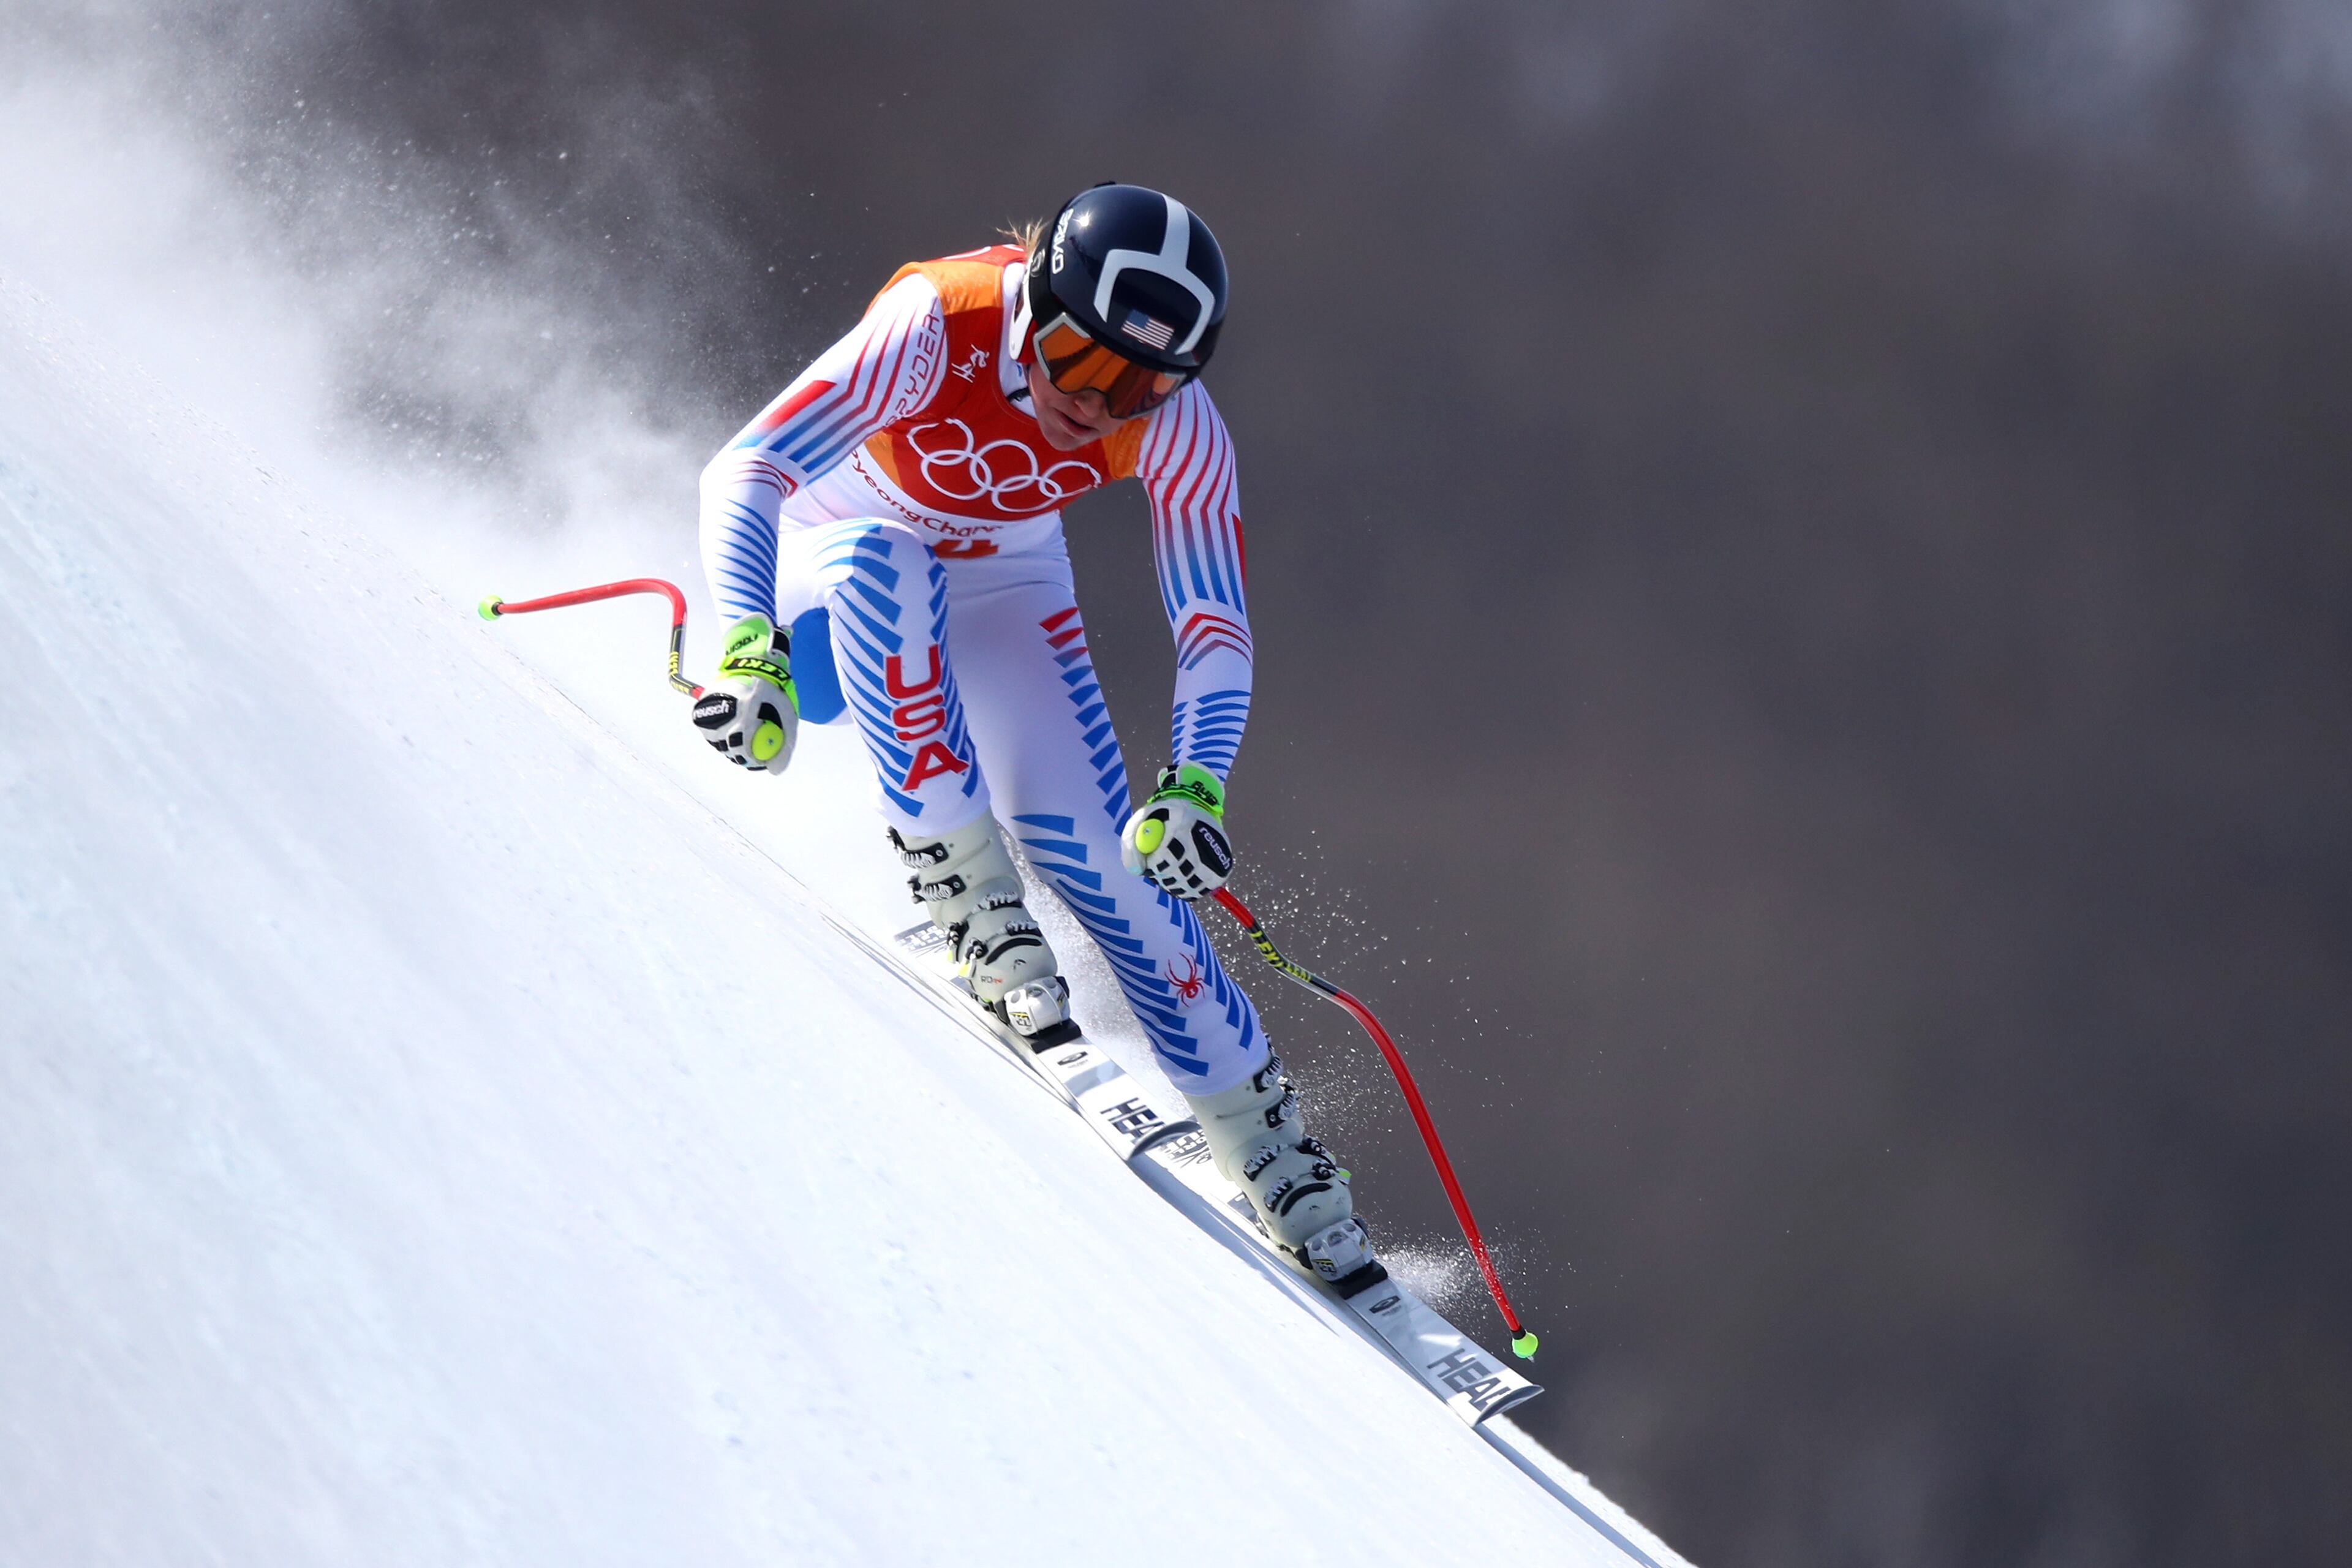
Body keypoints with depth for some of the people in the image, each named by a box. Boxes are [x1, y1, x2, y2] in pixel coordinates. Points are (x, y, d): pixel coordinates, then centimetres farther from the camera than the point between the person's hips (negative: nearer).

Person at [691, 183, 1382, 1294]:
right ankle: (969, 900, -34)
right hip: (840, 557, -2)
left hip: (1004, 587, 2)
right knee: (884, 567, -39)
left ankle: (1273, 1159, -2)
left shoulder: (1176, 428, -25)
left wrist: (1194, 786, -37)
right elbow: (744, 473, -41)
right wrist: (750, 649, -56)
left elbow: (1213, 629, -20)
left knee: (1098, 848, -13)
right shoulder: (936, 331, -36)